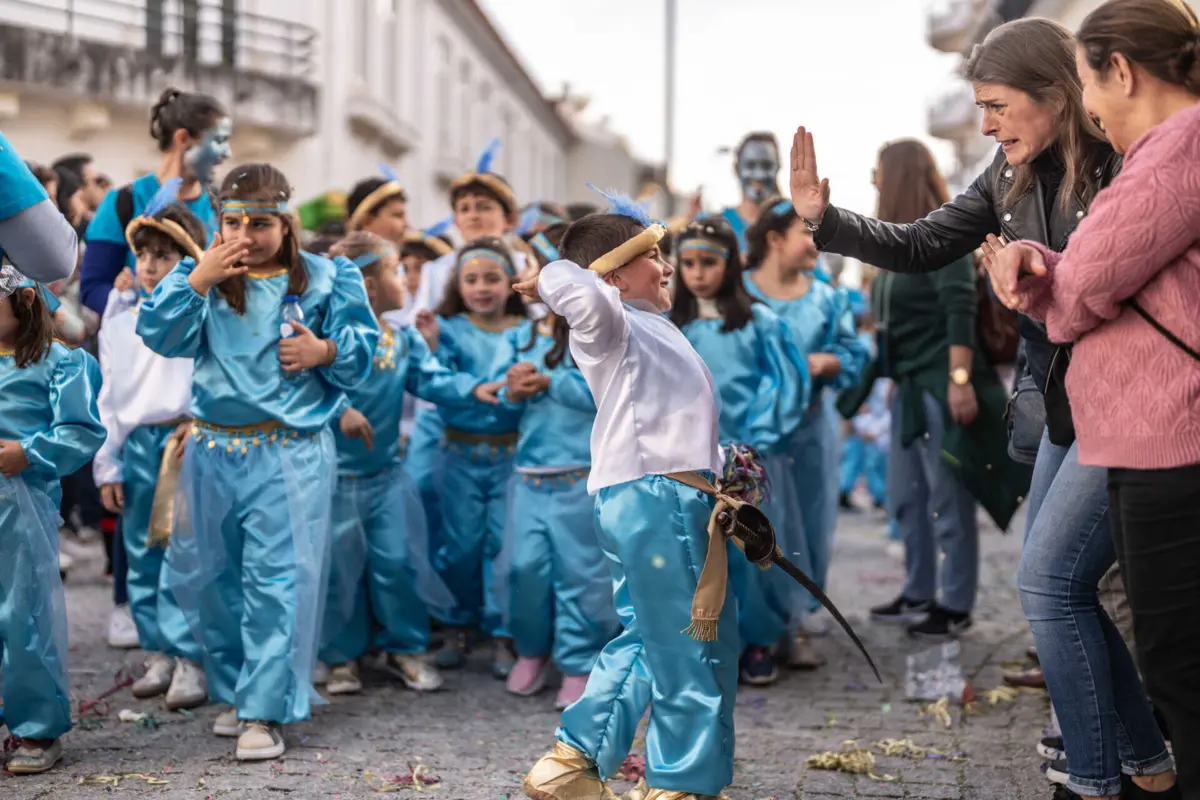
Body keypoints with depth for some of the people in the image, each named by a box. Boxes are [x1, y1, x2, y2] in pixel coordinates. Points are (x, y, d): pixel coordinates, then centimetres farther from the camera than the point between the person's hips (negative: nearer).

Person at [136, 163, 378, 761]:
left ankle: (265, 711, -2)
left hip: (291, 454, -3)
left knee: (276, 578, -8)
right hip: (213, 449, 4)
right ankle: (234, 689, 31)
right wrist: (199, 280, -17)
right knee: (209, 577, 13)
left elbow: (362, 349, 3)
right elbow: (159, 336, -7)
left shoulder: (325, 279, 0)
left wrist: (325, 351, -16)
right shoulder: (199, 275, 5)